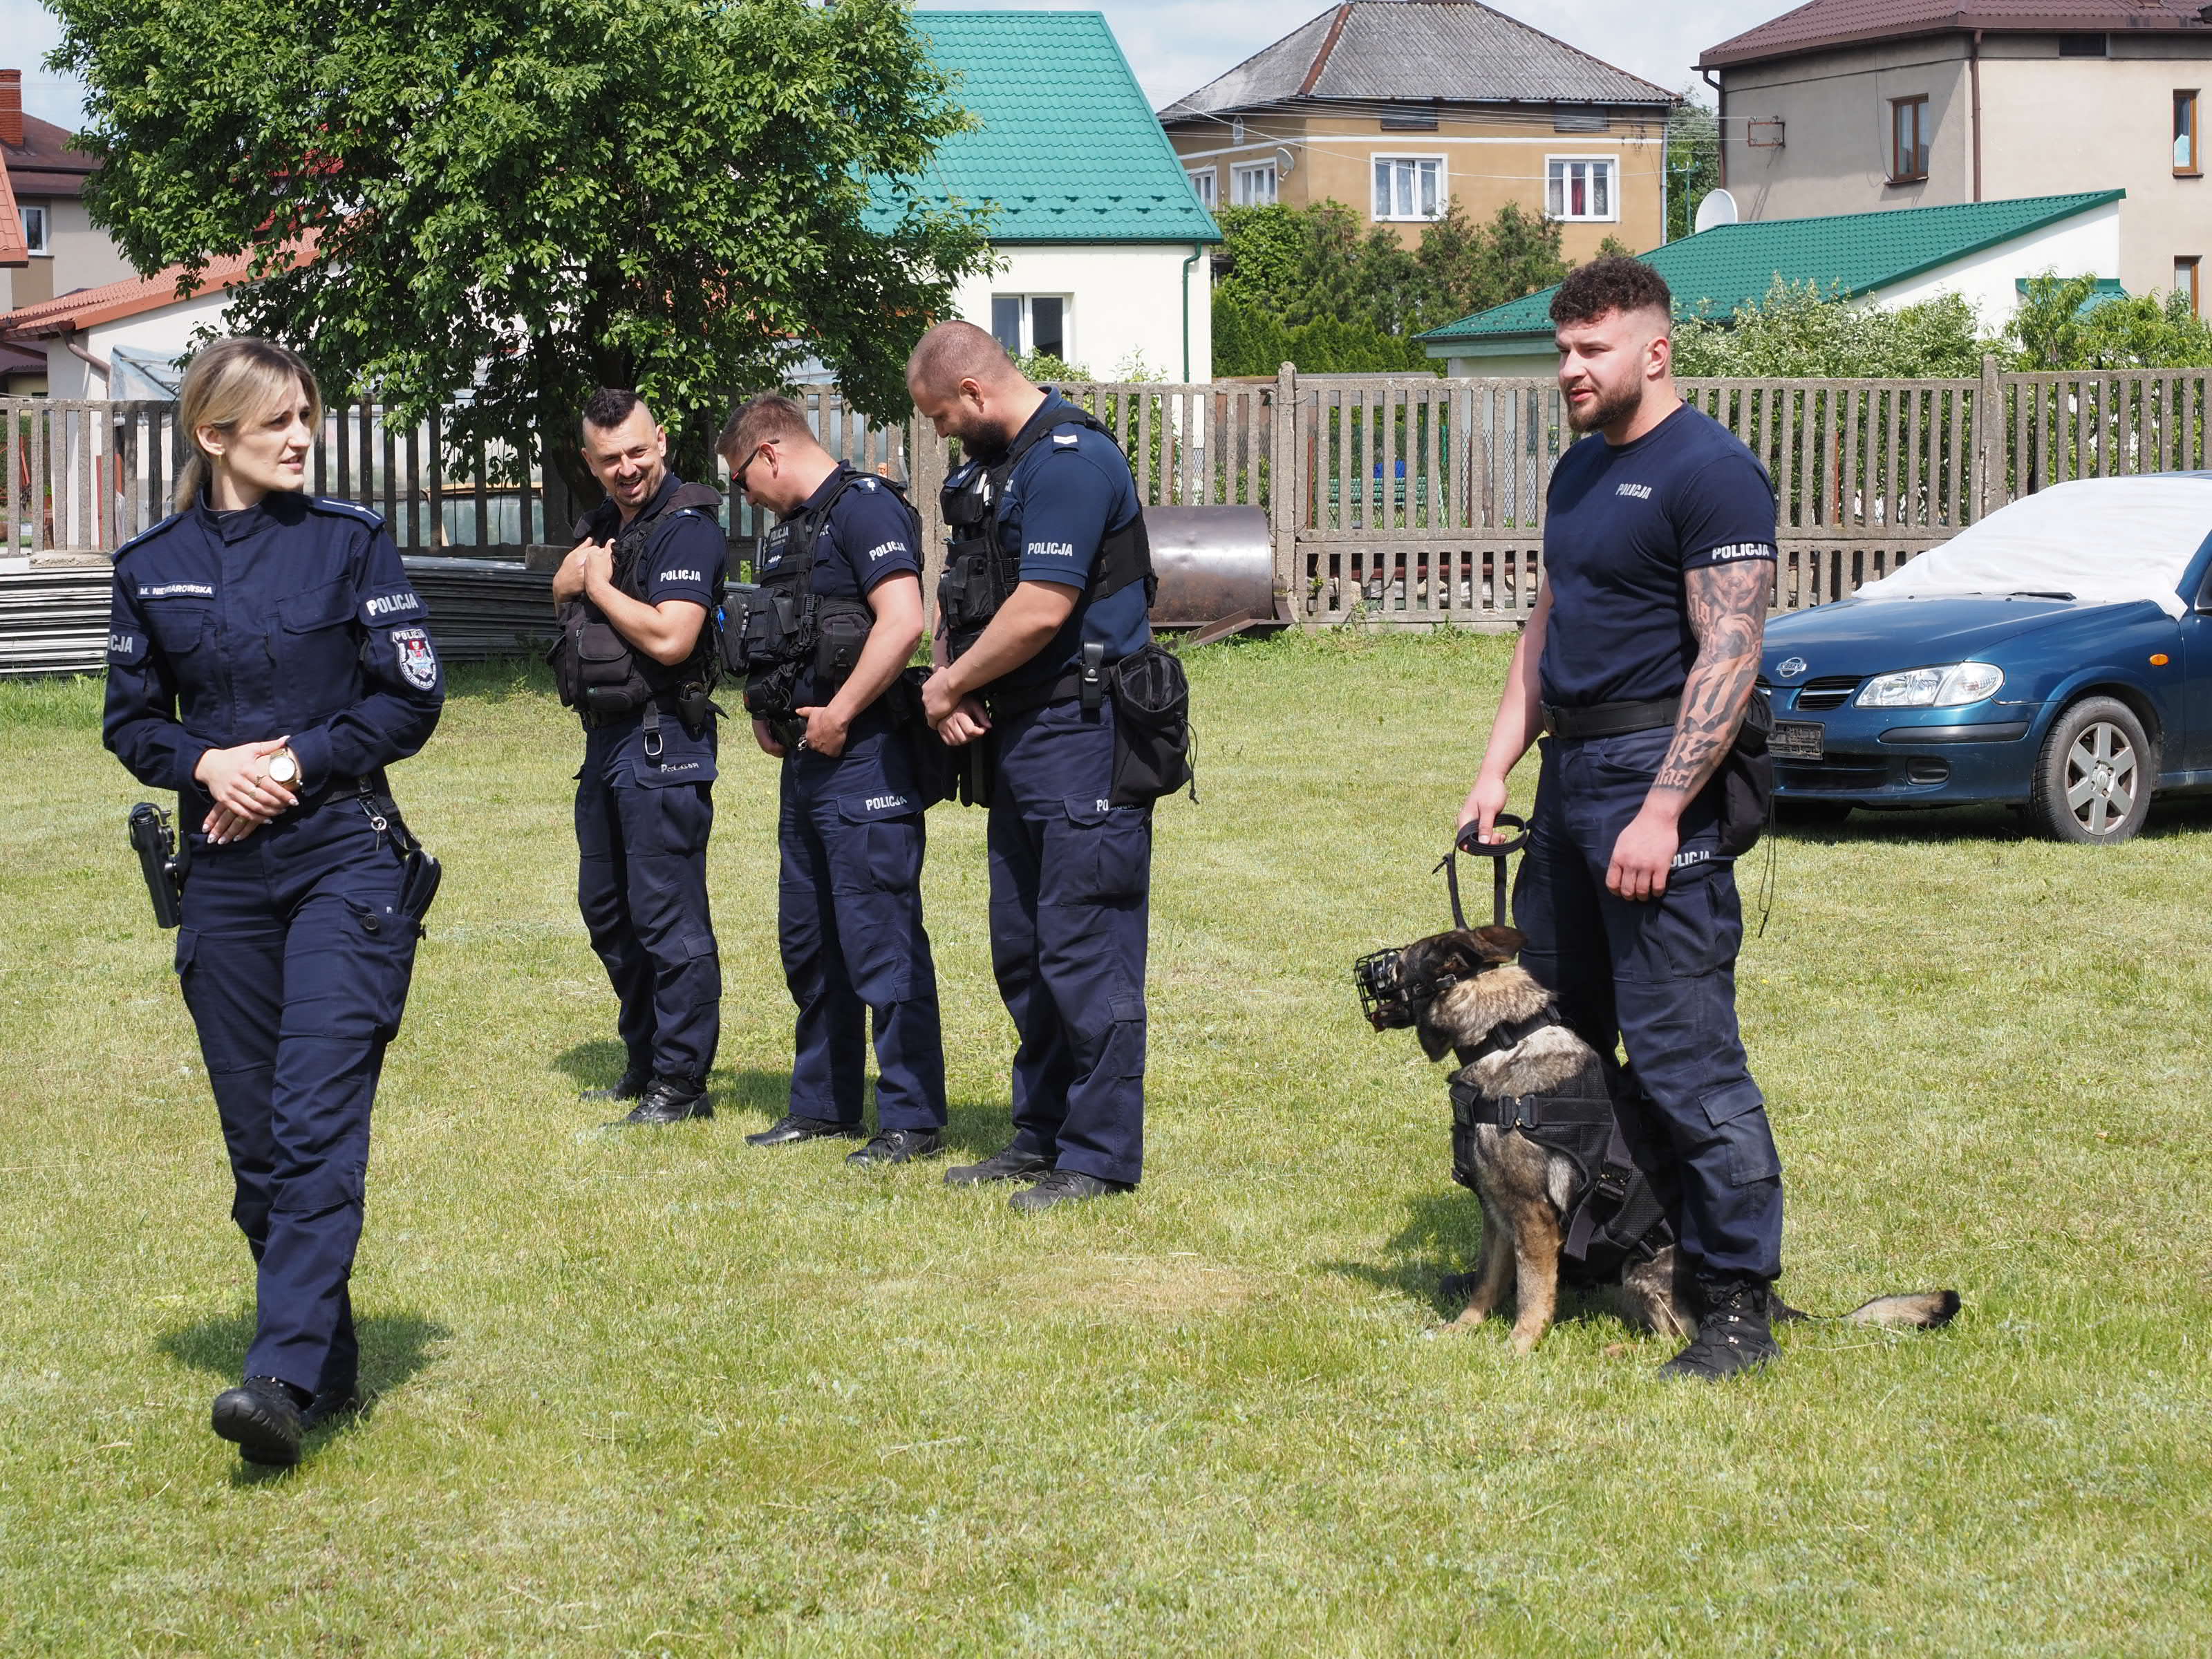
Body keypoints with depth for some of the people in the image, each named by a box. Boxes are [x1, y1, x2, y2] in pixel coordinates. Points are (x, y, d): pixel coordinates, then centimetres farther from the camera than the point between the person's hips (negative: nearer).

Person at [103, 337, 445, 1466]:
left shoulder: (349, 541, 1)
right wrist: (205, 763, -8)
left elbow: (412, 696, 0)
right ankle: (331, 1364, 19)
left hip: (345, 860, -3)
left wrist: (299, 762, -11)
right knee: (255, 1138, 6)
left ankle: (285, 1375, -21)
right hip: (223, 873, 3)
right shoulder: (152, 567, 7)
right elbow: (131, 721, 12)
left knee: (317, 1125, -14)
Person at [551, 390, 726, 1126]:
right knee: (606, 909, 17)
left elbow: (670, 638, -25)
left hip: (662, 741, -10)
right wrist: (568, 582, 6)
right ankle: (645, 1062, 28)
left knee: (668, 916, -7)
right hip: (606, 735, 10)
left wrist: (599, 583, -11)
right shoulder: (605, 521, 14)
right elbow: (569, 604, 28)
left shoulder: (686, 526, -14)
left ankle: (682, 1084, -1)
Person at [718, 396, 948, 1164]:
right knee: (809, 940, 16)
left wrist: (838, 715, -20)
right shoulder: (788, 526, 18)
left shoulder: (865, 508, -12)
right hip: (806, 758, 10)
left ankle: (914, 1118, -3)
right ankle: (826, 1103, 26)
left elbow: (902, 620, -24)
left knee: (879, 940, -8)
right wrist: (766, 711, 11)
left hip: (862, 756, -10)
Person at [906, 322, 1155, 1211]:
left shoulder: (1070, 460, -16)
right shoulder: (990, 463, 16)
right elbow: (958, 590, 18)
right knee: (1021, 951, 15)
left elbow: (1040, 610, -22)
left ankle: (1100, 1155, -1)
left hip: (1081, 735, -10)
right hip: (1017, 736, 10)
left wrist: (950, 686, -9)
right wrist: (950, 686, 0)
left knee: (1084, 951, -7)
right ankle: (1041, 1134, 24)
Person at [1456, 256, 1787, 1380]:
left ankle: (1737, 1302, -4)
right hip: (1569, 773, 9)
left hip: (1657, 779, -9)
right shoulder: (1580, 469, 18)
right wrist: (1497, 767, 12)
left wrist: (1662, 811, -22)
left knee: (1682, 1053, -10)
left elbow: (1729, 656, -17)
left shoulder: (1710, 473, -11)